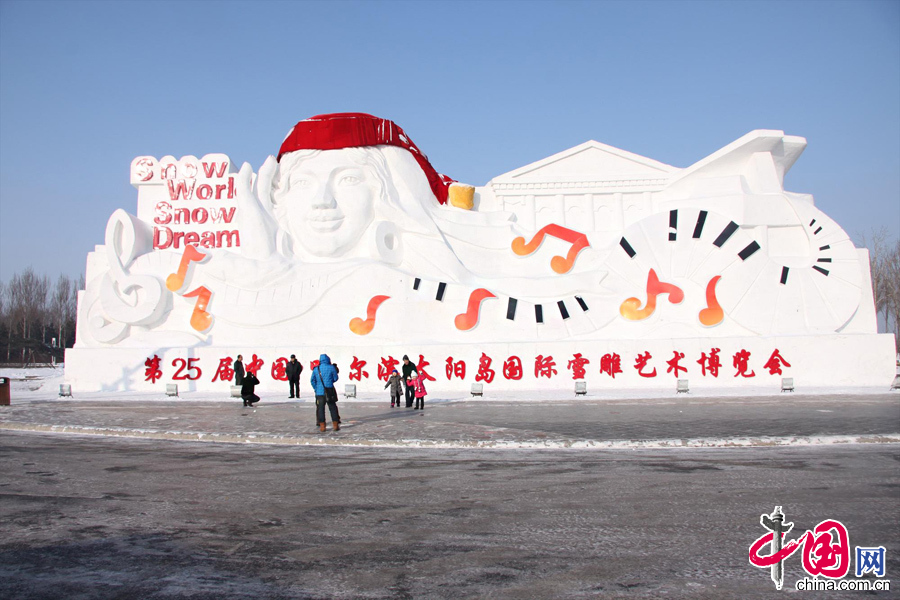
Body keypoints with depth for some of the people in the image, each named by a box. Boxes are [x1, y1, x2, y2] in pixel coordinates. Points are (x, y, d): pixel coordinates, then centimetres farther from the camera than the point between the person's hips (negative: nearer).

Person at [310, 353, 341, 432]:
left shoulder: (316, 369, 2)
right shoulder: (331, 368, -3)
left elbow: (312, 380, 5)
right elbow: (335, 378, 4)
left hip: (319, 392, 1)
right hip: (330, 392, -1)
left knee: (320, 408, 6)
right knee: (333, 408, 8)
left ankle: (322, 426, 4)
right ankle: (335, 425, 9)